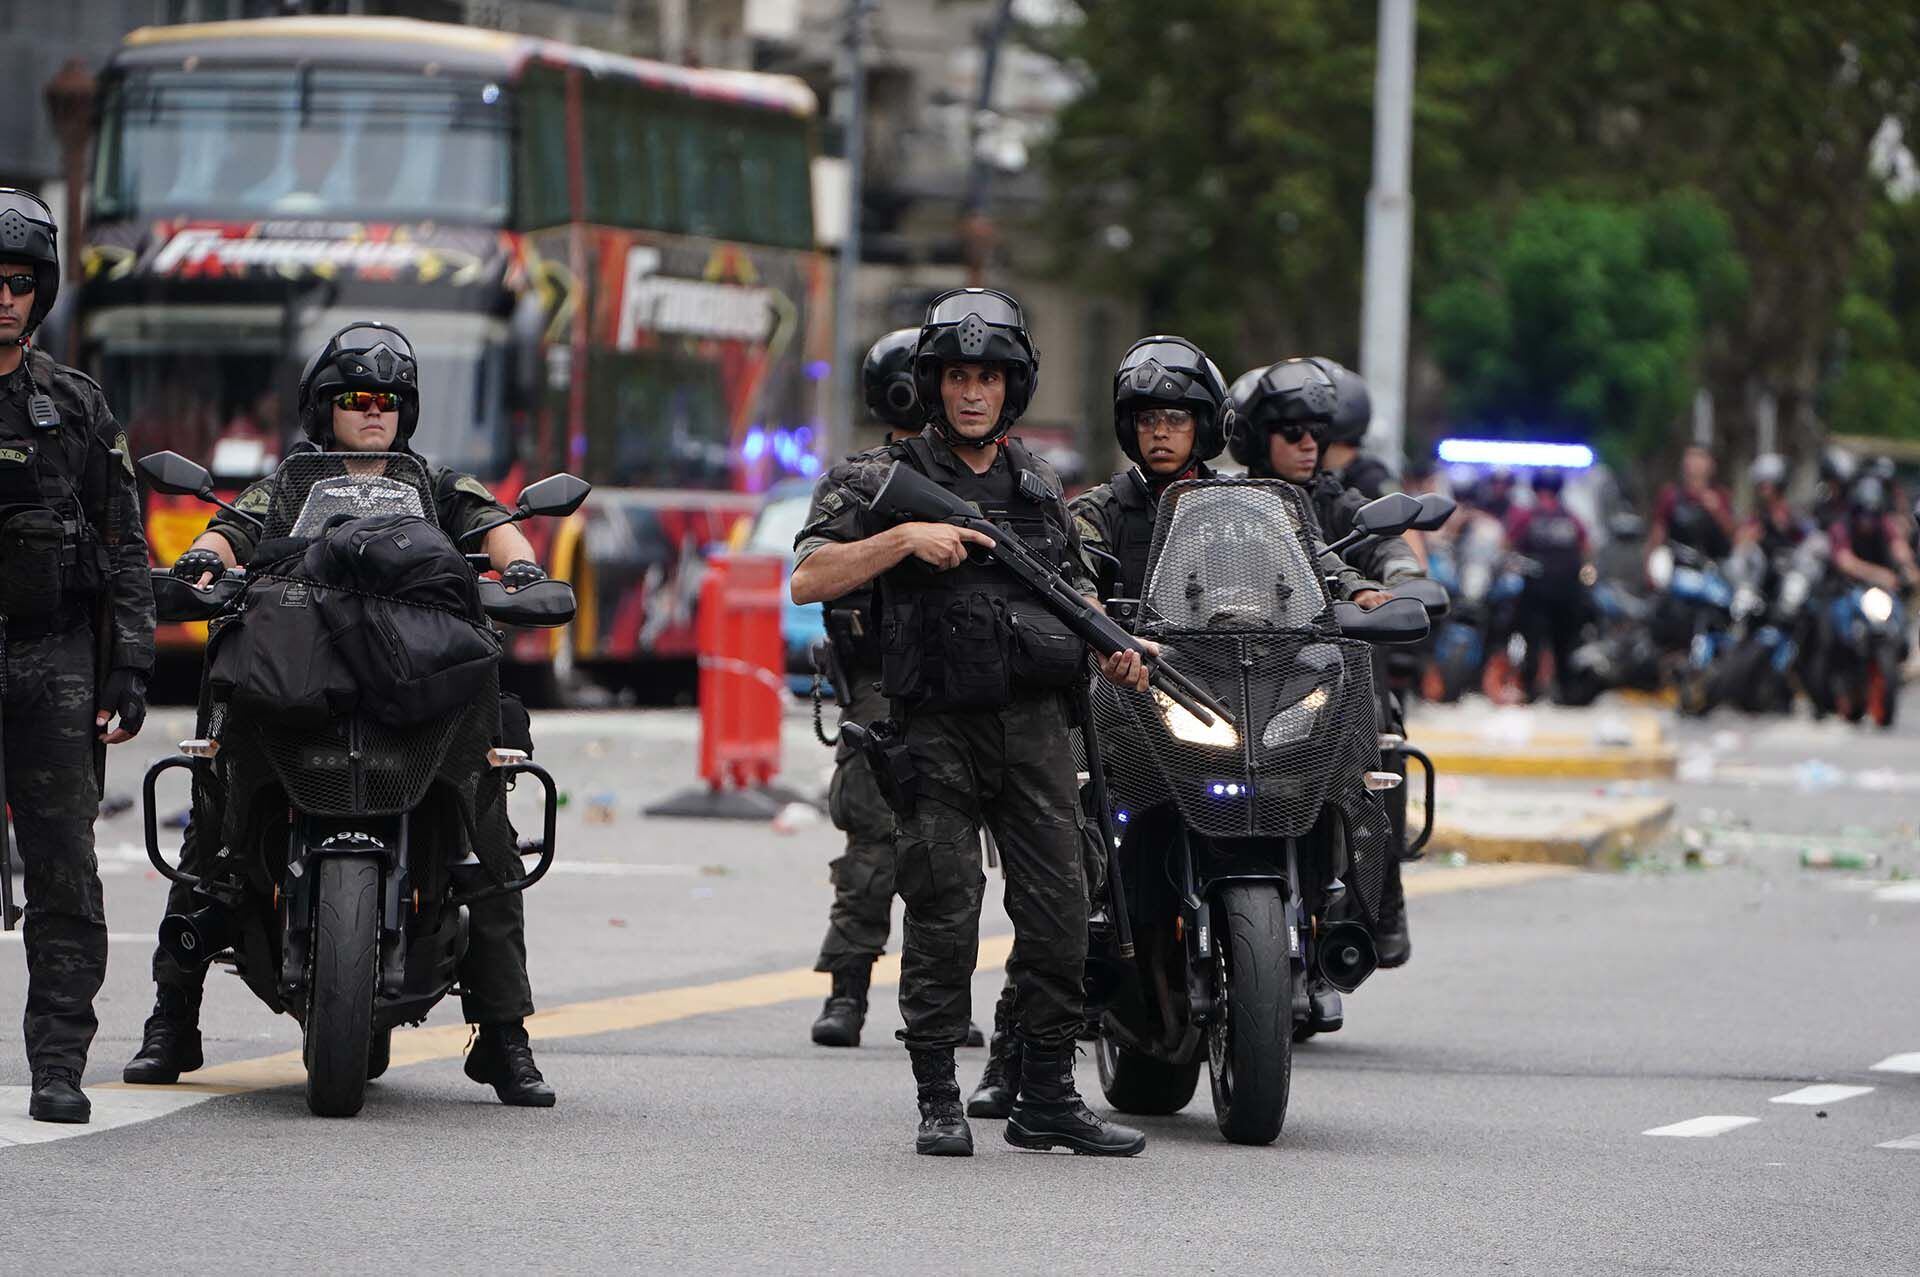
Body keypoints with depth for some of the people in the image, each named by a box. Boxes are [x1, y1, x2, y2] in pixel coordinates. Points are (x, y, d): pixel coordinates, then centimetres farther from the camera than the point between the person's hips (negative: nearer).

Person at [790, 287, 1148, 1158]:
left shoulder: (1039, 486, 18)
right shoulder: (883, 480, 3)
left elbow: (1075, 590, 26)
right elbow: (809, 579, -7)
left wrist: (1113, 653, 7)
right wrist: (905, 539, -18)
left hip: (1035, 723, 4)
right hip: (937, 730, -4)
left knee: (1058, 908, 0)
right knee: (942, 914, -6)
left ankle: (1047, 1095, 7)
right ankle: (939, 1103, 1)